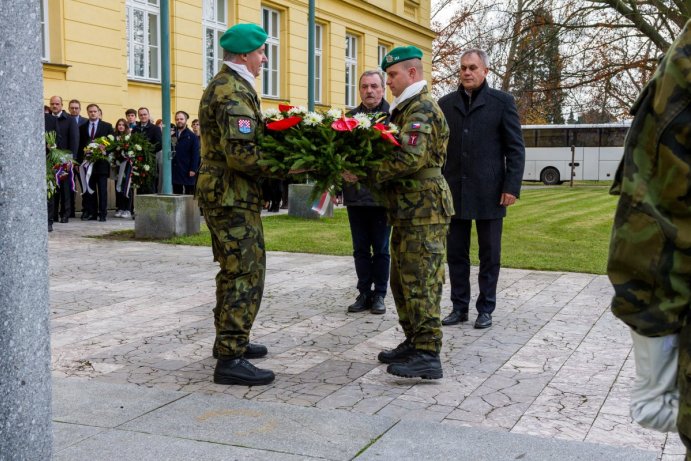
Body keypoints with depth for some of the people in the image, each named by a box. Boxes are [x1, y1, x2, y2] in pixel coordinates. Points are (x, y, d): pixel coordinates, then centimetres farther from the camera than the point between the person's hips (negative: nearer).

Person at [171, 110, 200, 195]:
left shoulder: (192, 136, 1)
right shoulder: (172, 135, 14)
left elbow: (195, 154, -5)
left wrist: (193, 169, -13)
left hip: (187, 172, -4)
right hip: (175, 171, 4)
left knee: (189, 196, 0)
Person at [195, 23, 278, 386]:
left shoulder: (222, 85, 17)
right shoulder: (235, 91, -17)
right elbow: (241, 153, -26)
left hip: (221, 192, 11)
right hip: (234, 195, -11)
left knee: (233, 271, 20)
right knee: (246, 274, -9)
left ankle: (229, 339, 32)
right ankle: (230, 359, -7)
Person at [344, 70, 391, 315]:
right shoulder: (351, 117, 7)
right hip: (355, 194, 4)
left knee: (381, 249, 7)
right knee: (361, 249, 11)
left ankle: (379, 295, 18)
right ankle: (364, 293, 21)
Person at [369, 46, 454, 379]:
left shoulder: (422, 108, -13)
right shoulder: (406, 108, 20)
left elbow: (411, 159, -25)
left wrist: (370, 174, -17)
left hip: (424, 210, -10)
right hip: (409, 210, 10)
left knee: (420, 282, -9)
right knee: (403, 280, 14)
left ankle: (428, 356, -6)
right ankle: (414, 342, 24)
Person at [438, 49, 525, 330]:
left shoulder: (502, 102, 1)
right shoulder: (445, 104, 9)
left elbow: (515, 148, -2)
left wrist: (512, 187, -9)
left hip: (489, 193, -2)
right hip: (454, 192, 3)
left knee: (489, 254, 6)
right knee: (456, 254, 7)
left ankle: (485, 309, 16)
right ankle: (459, 307, 18)